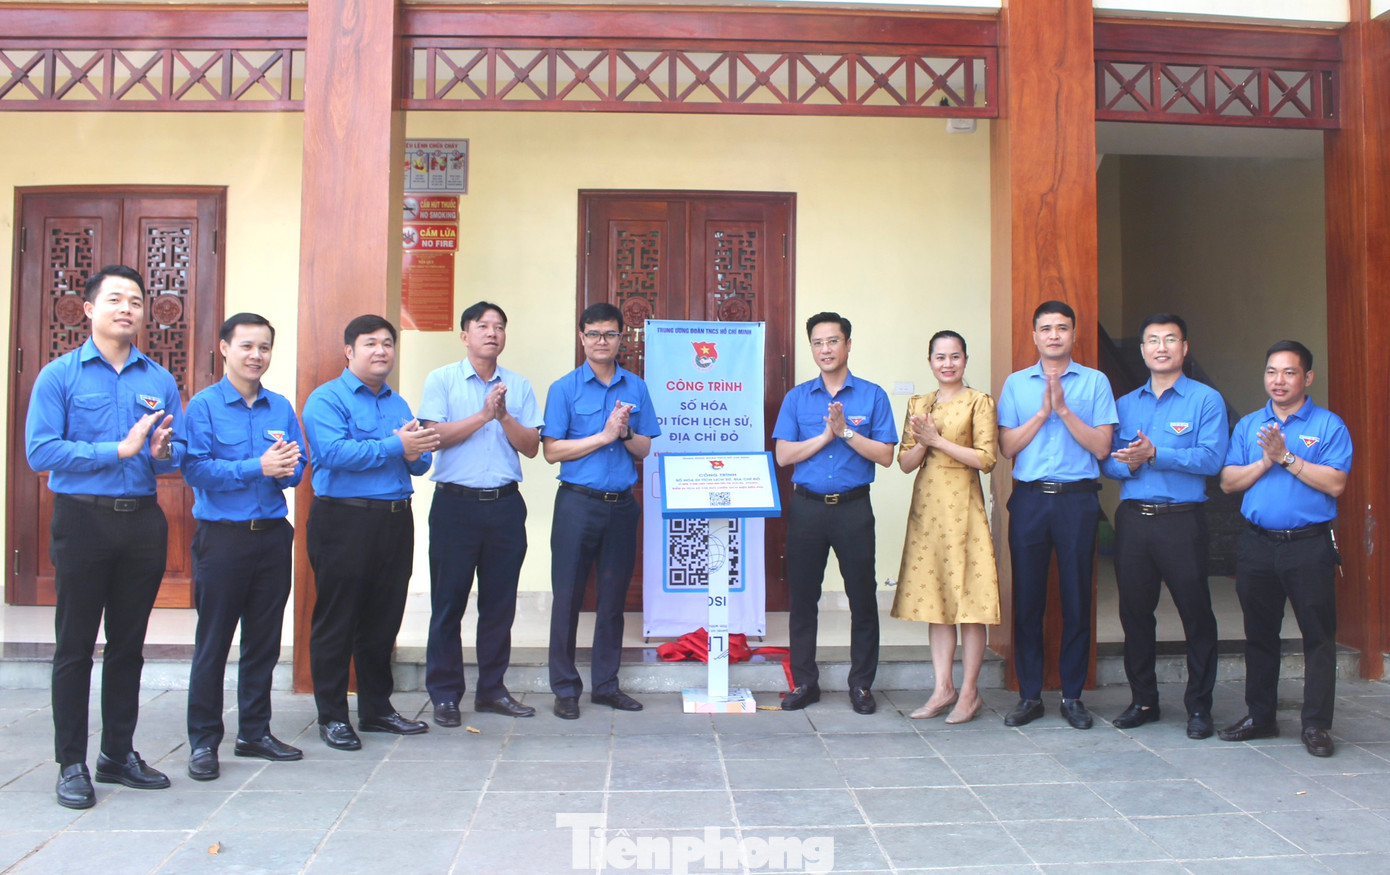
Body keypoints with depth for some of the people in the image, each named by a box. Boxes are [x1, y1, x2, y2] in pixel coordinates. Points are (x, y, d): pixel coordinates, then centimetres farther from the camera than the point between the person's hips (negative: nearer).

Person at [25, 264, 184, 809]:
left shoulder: (160, 380, 9)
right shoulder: (59, 375, -2)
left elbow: (179, 455, 7)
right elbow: (40, 452, -12)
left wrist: (161, 451, -16)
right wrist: (119, 449, -17)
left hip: (143, 521, 4)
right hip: (82, 519, -3)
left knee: (128, 644, 12)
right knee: (75, 647, 5)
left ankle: (118, 753, 24)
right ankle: (72, 764, 15)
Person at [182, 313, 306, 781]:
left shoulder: (282, 408, 10)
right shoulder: (203, 405, -3)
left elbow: (297, 469, 7)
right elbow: (196, 468, -14)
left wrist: (286, 469, -15)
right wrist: (257, 467, -21)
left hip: (272, 535, 5)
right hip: (221, 536, -4)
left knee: (264, 641, 11)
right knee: (212, 644, 2)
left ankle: (255, 733, 24)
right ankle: (203, 742, 12)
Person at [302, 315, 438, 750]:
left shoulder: (398, 403, 18)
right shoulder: (326, 399, -3)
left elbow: (422, 460, 14)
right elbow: (333, 452, -20)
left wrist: (414, 454, -10)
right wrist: (395, 446, -20)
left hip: (395, 520, 7)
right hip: (343, 520, -6)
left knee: (384, 620, 13)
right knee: (336, 622, 2)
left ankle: (377, 709, 24)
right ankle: (332, 716, 12)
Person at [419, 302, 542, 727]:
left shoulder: (519, 386, 11)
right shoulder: (442, 380, 4)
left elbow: (531, 446, 5)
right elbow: (434, 435, -9)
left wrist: (504, 416, -10)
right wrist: (483, 415, -12)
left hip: (505, 504, 3)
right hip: (455, 502, -3)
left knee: (500, 603, 7)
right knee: (448, 601, 1)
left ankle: (491, 689, 19)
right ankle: (445, 694, 11)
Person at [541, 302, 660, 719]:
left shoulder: (636, 388, 9)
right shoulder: (564, 388, 0)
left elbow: (645, 449, 9)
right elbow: (552, 450, -6)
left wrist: (624, 432, -11)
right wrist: (604, 435, -10)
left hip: (622, 504, 3)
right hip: (578, 502, -3)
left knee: (613, 598, 9)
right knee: (568, 596, 1)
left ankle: (606, 684, 20)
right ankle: (565, 688, 11)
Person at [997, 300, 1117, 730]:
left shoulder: (1095, 382, 5)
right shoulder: (1016, 383, 10)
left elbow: (1101, 447, -3)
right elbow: (1007, 446, 2)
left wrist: (1065, 410, -11)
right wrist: (1043, 412, -8)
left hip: (1077, 500, -1)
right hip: (1029, 500, 1)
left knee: (1077, 599, 4)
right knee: (1027, 599, 4)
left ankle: (1073, 695, 15)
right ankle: (1029, 695, 14)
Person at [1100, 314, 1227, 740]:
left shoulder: (1206, 400, 2)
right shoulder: (1125, 404, 15)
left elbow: (1211, 458, -11)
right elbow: (1107, 460, 9)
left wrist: (1155, 454, -19)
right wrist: (1129, 464, -12)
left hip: (1182, 519, -4)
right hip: (1132, 517, 4)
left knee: (1196, 613, 0)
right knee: (1134, 611, 8)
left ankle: (1199, 706, 13)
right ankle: (1143, 701, 21)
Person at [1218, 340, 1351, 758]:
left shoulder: (1329, 425, 1)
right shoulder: (1248, 425, 12)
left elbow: (1334, 483, -12)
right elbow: (1228, 481, 4)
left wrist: (1287, 457, -14)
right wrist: (1265, 461, -10)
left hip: (1309, 546, -3)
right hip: (1257, 544, 4)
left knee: (1319, 636, -1)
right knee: (1259, 633, 11)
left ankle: (1316, 725, 9)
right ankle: (1260, 716, 23)